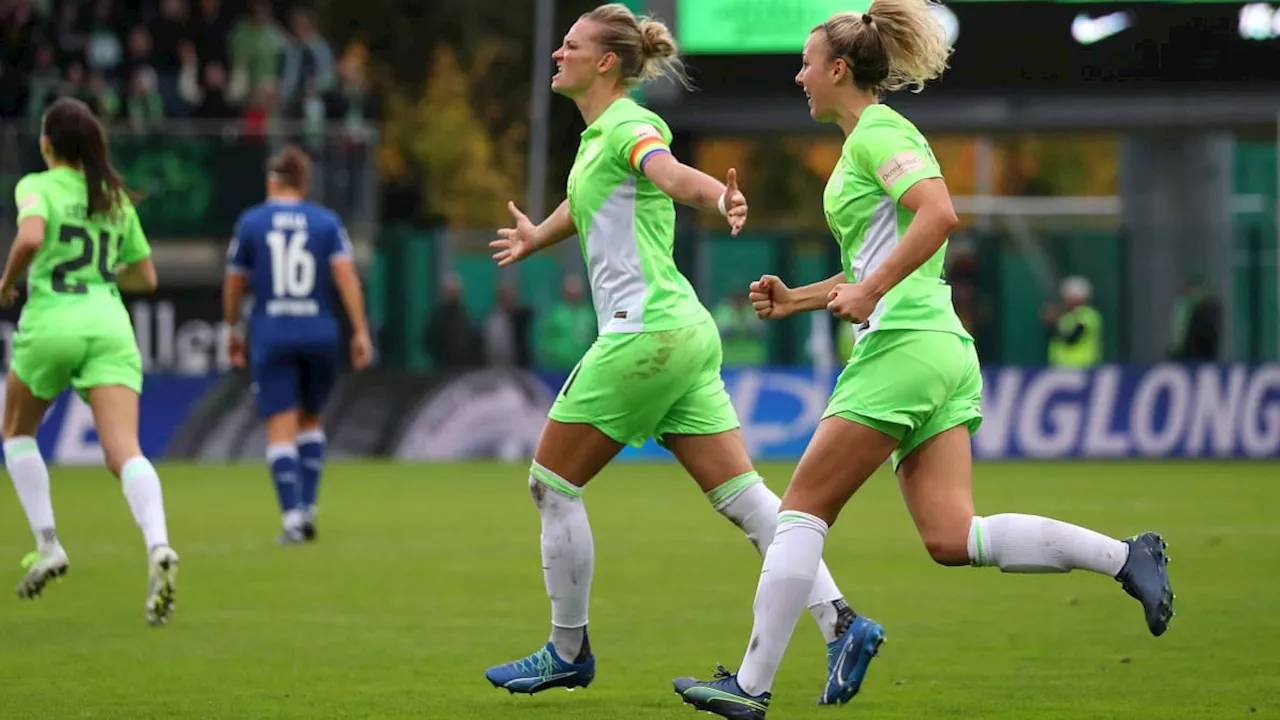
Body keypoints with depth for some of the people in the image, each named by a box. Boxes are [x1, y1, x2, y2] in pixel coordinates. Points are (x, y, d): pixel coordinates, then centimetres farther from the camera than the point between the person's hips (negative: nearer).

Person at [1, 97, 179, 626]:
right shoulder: (117, 198, 17)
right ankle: (158, 546, -38)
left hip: (50, 324, -3)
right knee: (123, 450, -11)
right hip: (109, 326, 3)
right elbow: (145, 278, 23)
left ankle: (47, 545, 11)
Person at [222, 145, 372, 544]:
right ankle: (308, 507, 11)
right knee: (311, 420, 19)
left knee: (281, 428, -3)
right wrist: (360, 331, -5)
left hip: (270, 335, -2)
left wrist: (232, 330, 21)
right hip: (319, 332, 2)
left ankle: (293, 516, -15)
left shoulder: (251, 222, 3)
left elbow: (234, 282, 8)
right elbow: (345, 273, -5)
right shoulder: (326, 222, 5)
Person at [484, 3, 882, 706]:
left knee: (551, 483, 3)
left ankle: (568, 652, 12)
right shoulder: (599, 131, 17)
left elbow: (671, 174, -33)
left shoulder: (629, 125, -10)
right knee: (741, 495, 2)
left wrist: (722, 198, -54)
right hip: (684, 334, 9)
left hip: (647, 333, -9)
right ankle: (840, 623, -7)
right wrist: (536, 237, 58)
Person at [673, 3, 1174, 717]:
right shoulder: (870, 139, 23)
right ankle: (1125, 556, -9)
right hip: (941, 347, 10)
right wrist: (795, 299, 24)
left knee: (804, 508, -3)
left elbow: (939, 214, -22)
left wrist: (870, 292, -23)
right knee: (951, 539, -1)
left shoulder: (877, 131, -6)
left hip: (904, 344, -10)